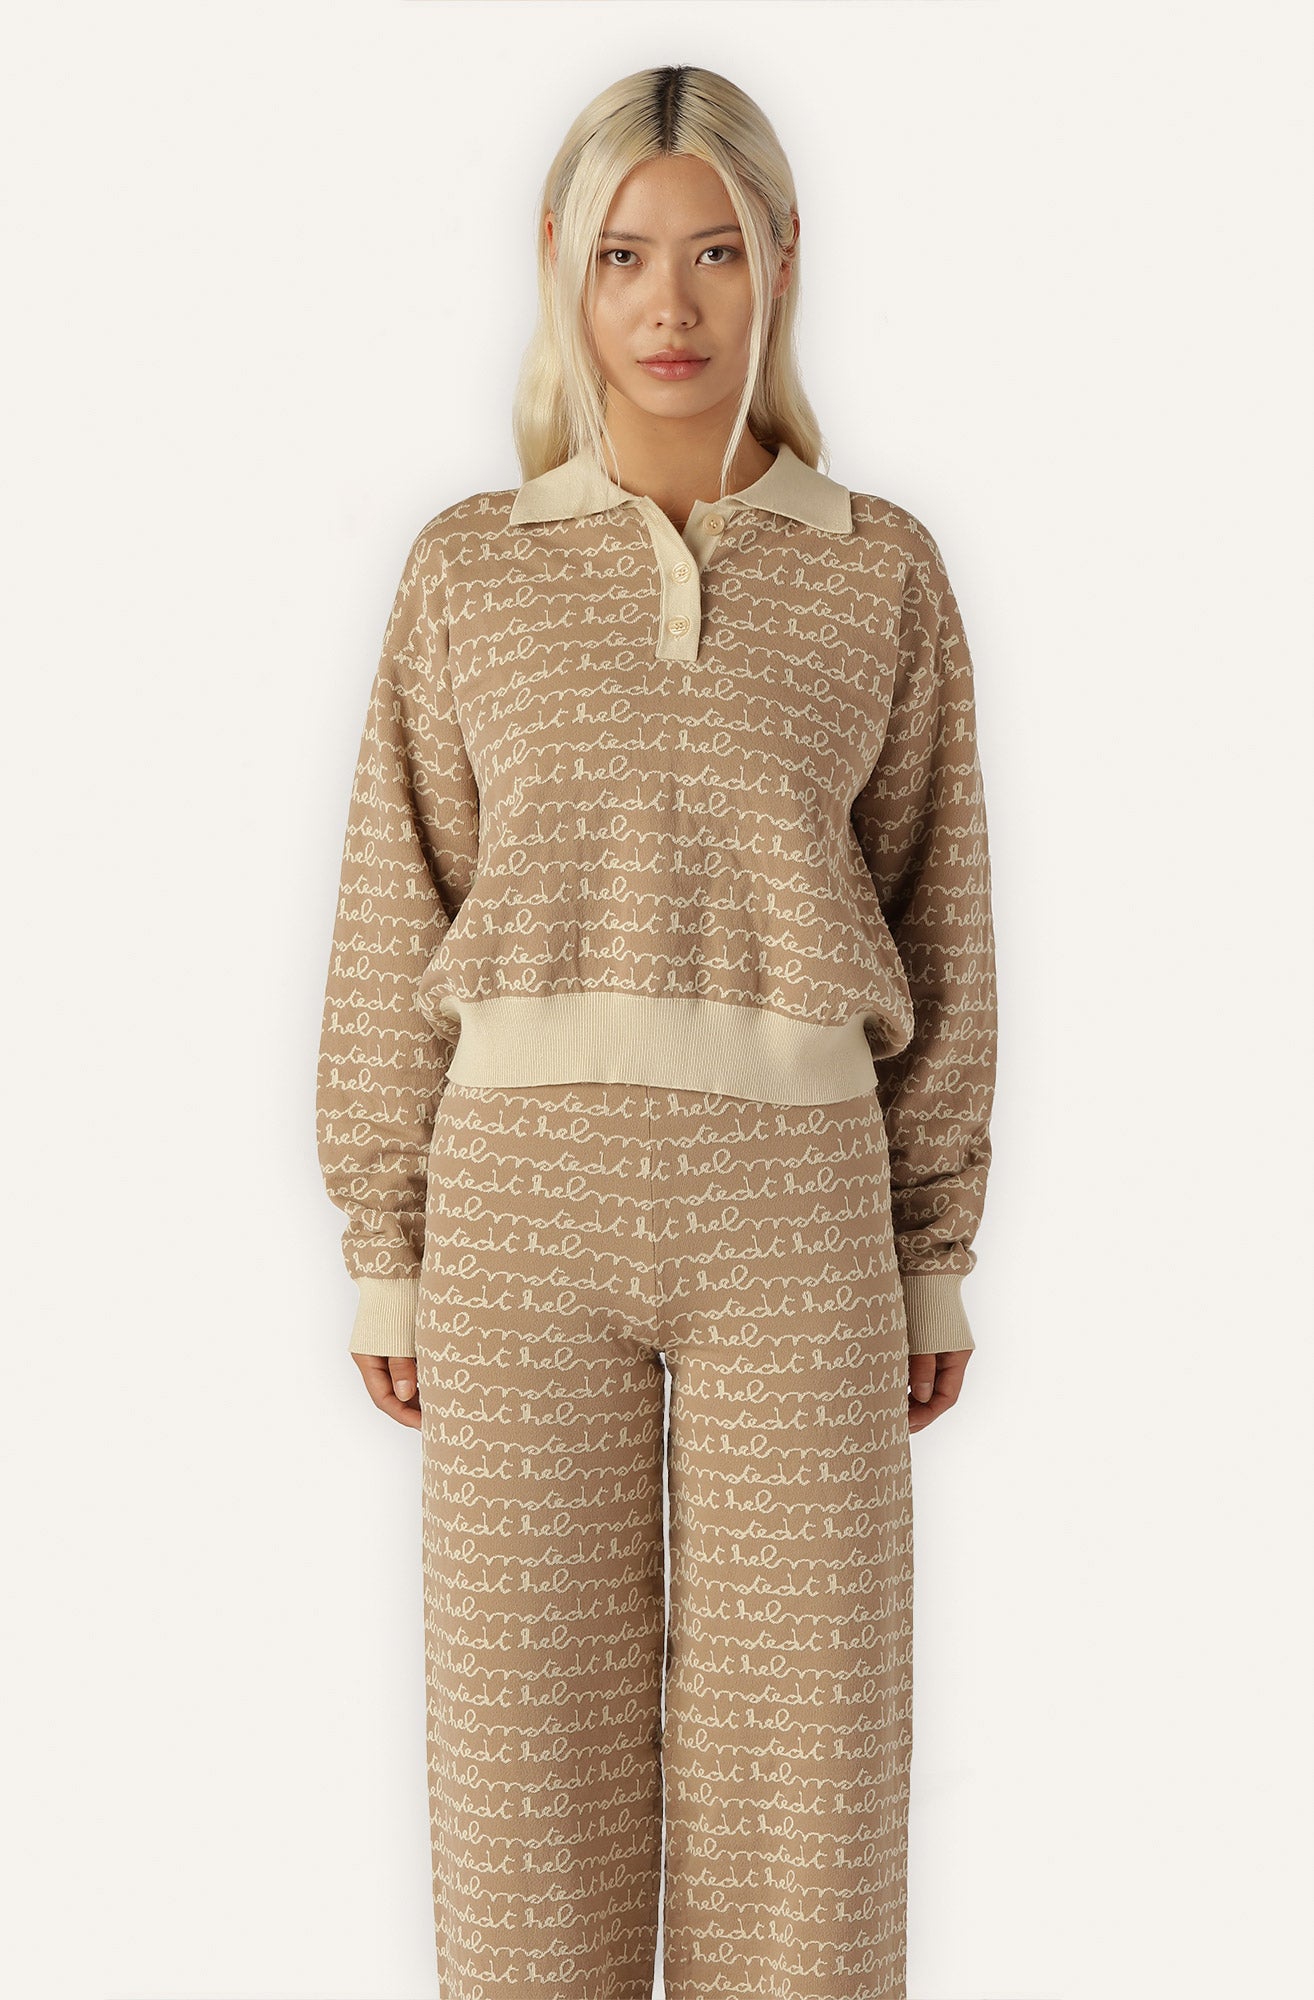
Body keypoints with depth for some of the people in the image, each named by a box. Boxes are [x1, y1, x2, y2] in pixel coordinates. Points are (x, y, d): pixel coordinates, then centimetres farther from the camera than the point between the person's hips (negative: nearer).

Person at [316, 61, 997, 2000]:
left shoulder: (884, 571, 6)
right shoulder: (470, 567, 6)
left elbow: (932, 918, 7)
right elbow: (401, 921, 6)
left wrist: (936, 1260, 5)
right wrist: (387, 1254, 3)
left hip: (791, 1203, 0)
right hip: (526, 1198, 0)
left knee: (801, 1749, 5)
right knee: (530, 1741, 6)